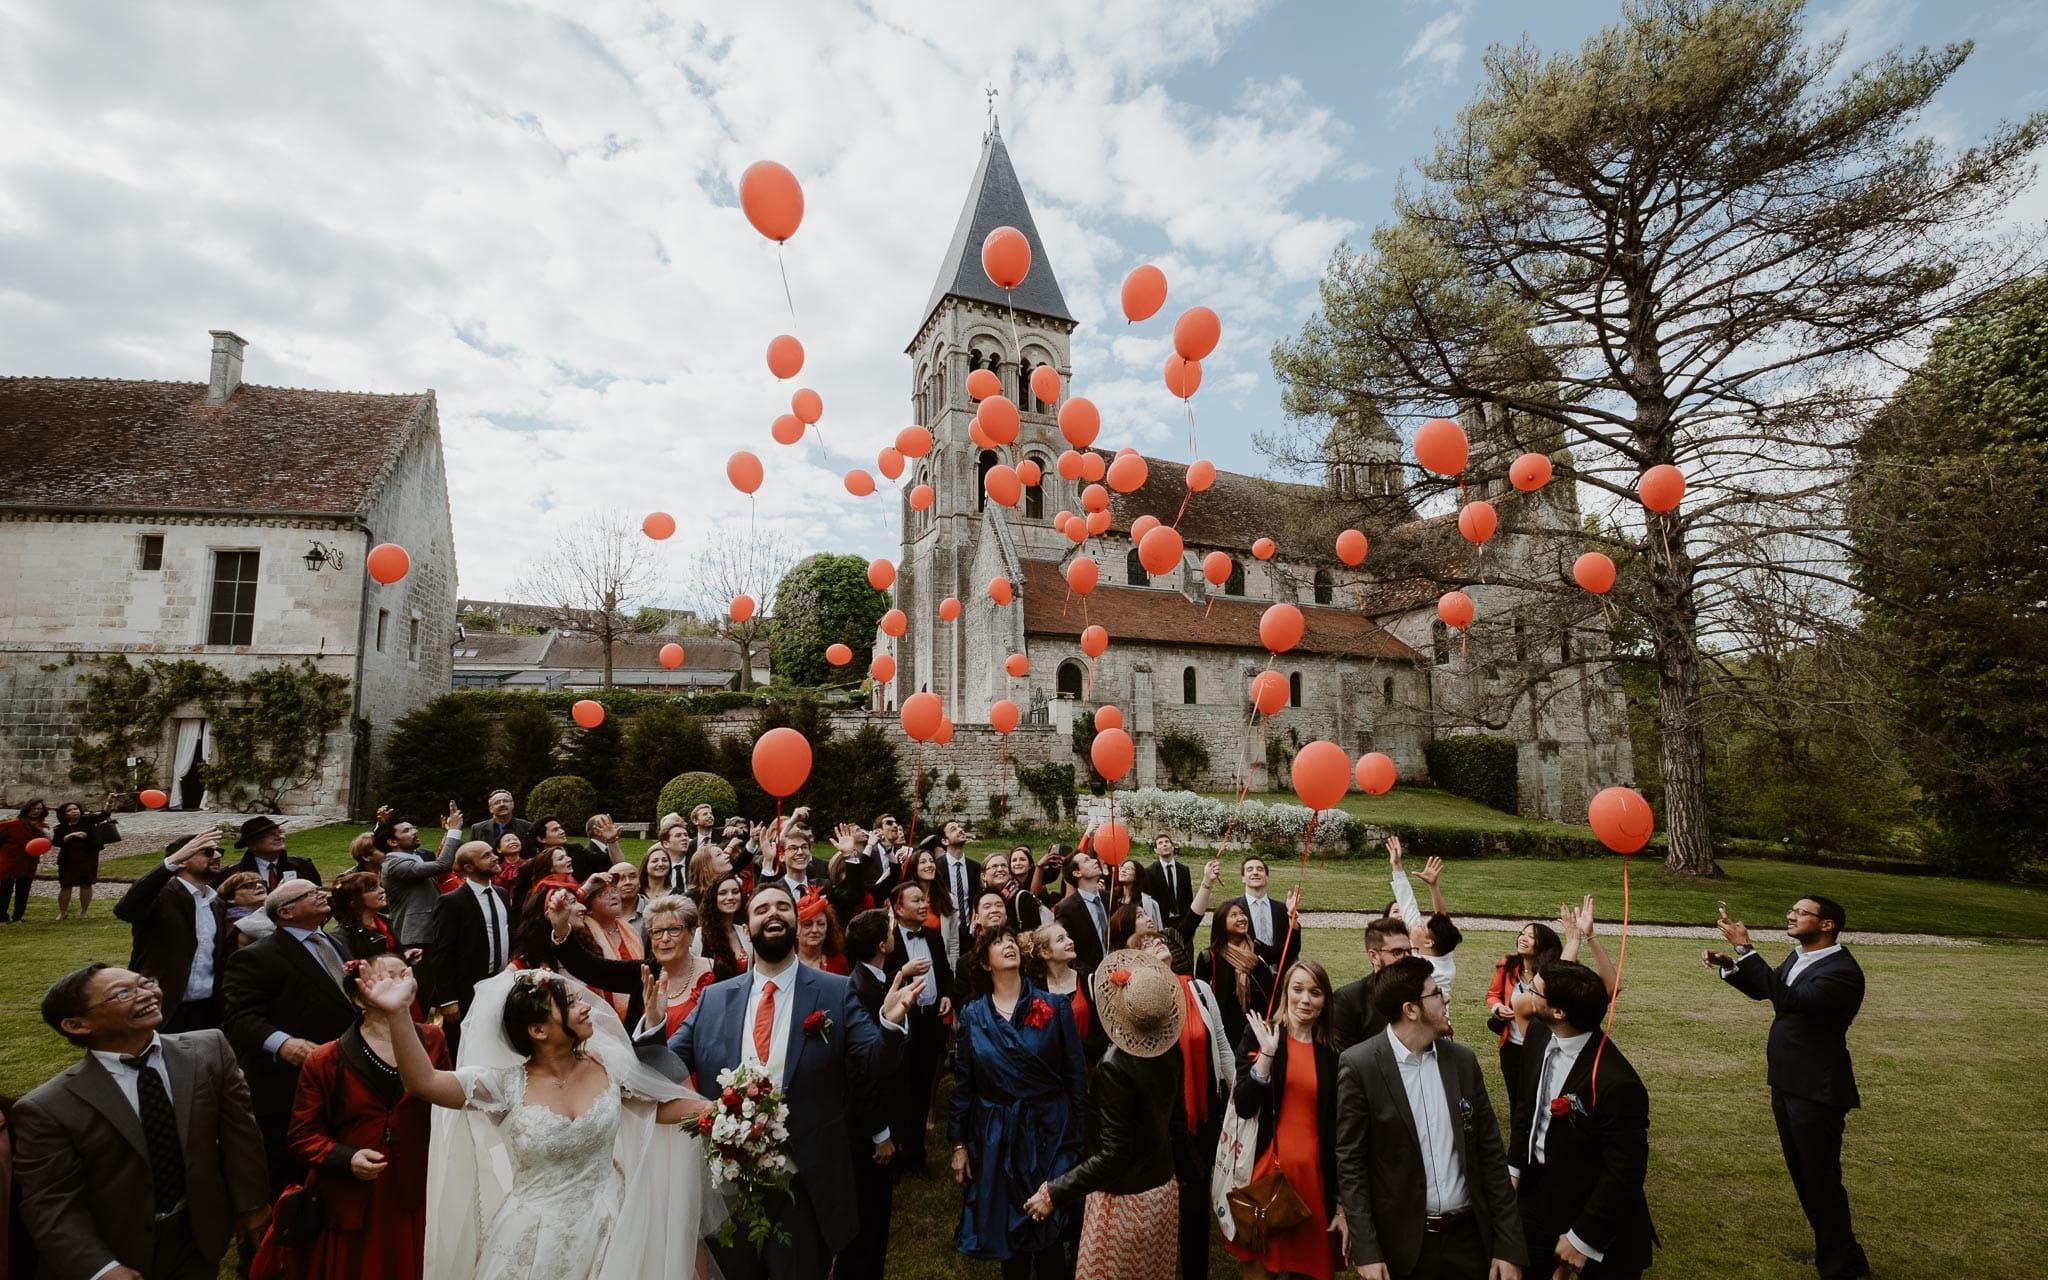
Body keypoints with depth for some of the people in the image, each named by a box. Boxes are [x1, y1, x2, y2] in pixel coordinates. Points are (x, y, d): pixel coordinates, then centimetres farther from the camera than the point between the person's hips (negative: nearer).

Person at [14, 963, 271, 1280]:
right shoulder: (48, 1110, -17)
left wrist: (250, 1202, 0)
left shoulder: (210, 1050, -11)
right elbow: (52, 1204, -14)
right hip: (118, 1254, -2)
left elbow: (238, 1126, -5)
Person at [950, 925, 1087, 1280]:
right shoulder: (972, 1015, -1)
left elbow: (1076, 1075, -4)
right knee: (1006, 1226, 14)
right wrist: (958, 1143, 3)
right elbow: (963, 1084, 4)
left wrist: (1078, 1136, -5)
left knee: (1050, 1228, 7)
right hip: (995, 1136, 2)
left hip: (1050, 1133, -1)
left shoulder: (1055, 1006, -6)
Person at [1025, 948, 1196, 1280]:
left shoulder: (1115, 1066, -30)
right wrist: (1185, 1169, 20)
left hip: (1126, 1201, -7)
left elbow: (1113, 1155, -27)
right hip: (1165, 1189, 7)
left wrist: (1054, 1193, -21)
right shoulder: (1170, 1048, -9)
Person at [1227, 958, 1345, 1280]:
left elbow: (1335, 1129, 8)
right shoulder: (1259, 1036, -4)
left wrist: (1341, 1203, 8)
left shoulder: (1330, 1051, 5)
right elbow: (1244, 1107, -13)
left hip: (1312, 1172, 3)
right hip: (1266, 1168, -2)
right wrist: (1267, 1054, -24)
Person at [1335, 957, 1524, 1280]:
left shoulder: (1462, 1059, 1)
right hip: (1402, 1241, -4)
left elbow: (1490, 1152, 4)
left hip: (1469, 1233, 4)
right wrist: (1366, 1251, -12)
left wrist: (1509, 1244, 1)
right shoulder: (1359, 1065, -14)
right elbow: (1350, 1163, -10)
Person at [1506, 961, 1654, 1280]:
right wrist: (1513, 1168, 5)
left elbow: (1625, 1170, -22)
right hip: (1535, 1191, 6)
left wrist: (1582, 1238, -16)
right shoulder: (1539, 1033, -9)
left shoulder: (1616, 1083, -31)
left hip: (1590, 1213, -6)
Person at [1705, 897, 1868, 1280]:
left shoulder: (1843, 972, -22)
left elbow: (1789, 998, -36)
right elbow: (1763, 990, 19)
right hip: (1786, 1084, 9)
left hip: (1815, 1092, -9)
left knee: (1821, 1181, 5)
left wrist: (1745, 949, -38)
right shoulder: (1799, 956, 5)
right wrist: (1728, 965, 2)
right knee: (1802, 1175, 21)